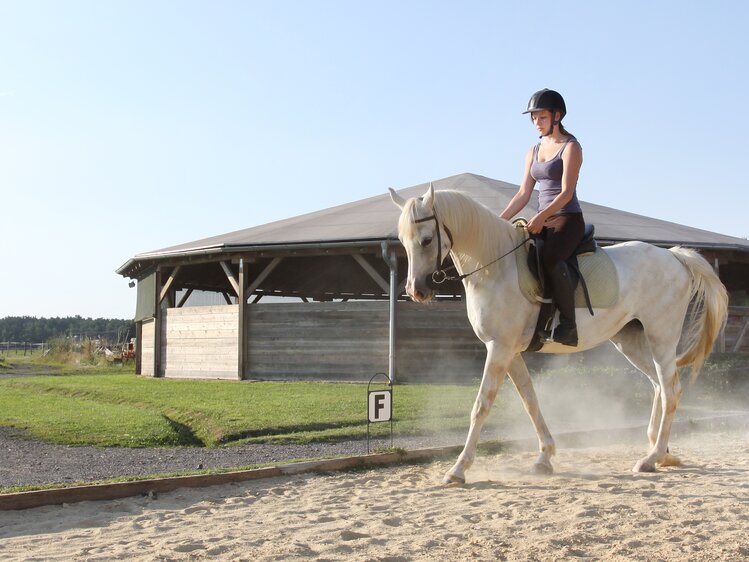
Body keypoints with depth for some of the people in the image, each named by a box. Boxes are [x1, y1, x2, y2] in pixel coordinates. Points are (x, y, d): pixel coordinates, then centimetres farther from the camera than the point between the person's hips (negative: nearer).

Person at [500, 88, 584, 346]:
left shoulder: (570, 147, -3)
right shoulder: (534, 151, 18)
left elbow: (566, 192, -13)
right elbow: (523, 194, 15)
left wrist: (542, 217, -27)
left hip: (568, 220, -7)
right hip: (542, 222, 7)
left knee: (550, 258, -35)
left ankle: (568, 327, -31)